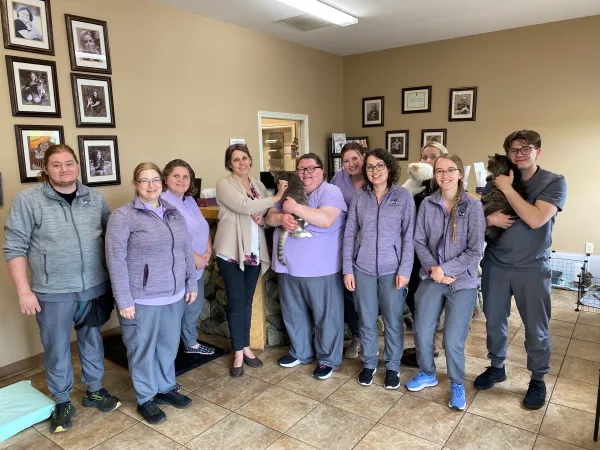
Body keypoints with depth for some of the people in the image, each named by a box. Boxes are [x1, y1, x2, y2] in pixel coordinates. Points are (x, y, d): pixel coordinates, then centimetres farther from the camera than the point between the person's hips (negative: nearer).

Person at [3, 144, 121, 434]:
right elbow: (14, 248, -7)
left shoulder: (95, 198, 2)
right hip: (52, 292, -3)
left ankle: (94, 391, 38)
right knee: (56, 349, 11)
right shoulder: (28, 200, -8)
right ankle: (62, 402, 32)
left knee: (92, 341, 17)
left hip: (94, 287, 3)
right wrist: (24, 291, -10)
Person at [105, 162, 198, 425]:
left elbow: (186, 250, 12)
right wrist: (124, 300, -16)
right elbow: (115, 260, -14)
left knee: (169, 345, 18)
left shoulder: (174, 213, 7)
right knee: (143, 349, 11)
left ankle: (166, 388, 39)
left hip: (174, 295, 6)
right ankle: (145, 400, 29)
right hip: (142, 299, -5)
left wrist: (191, 284, 10)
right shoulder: (123, 216, -11)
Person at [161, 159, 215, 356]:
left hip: (197, 266, 9)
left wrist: (208, 251, -1)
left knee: (195, 306, 21)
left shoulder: (190, 200, 11)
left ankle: (191, 343, 41)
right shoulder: (163, 202, -18)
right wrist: (195, 258, -19)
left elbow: (204, 227, 16)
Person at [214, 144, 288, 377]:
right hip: (231, 252, -5)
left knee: (247, 301, 15)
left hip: (254, 252, 5)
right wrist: (276, 197, -20)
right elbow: (244, 206, -23)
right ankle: (238, 353, 15)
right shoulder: (224, 184, -8)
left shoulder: (258, 185, 11)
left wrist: (263, 219, -9)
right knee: (236, 303, 2)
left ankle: (246, 347, 28)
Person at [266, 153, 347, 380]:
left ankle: (328, 359, 25)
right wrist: (281, 218, -16)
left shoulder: (331, 192, -11)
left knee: (326, 315, 7)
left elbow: (326, 219, -27)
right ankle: (300, 352, 39)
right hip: (290, 266, 7)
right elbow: (269, 217, 7)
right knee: (293, 313, 20)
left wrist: (295, 208, -23)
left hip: (321, 269, -7)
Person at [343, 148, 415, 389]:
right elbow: (349, 235, 2)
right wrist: (347, 269, -1)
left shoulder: (403, 195, -3)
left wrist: (405, 270, -8)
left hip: (392, 269, -1)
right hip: (363, 268, 2)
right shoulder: (359, 197, 1)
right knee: (366, 320, 13)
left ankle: (392, 366, 30)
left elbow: (409, 236, -4)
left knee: (393, 321, 10)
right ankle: (368, 363, 33)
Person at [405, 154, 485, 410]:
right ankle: (427, 374, 38)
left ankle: (457, 385, 30)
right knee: (422, 333, 10)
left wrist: (445, 269, -16)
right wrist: (433, 268, -12)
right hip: (431, 278, 3)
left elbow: (475, 250, -11)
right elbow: (419, 241, 2)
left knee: (453, 341, 2)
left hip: (462, 281, -3)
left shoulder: (473, 206, -10)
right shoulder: (427, 205, -1)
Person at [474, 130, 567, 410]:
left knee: (536, 327, 8)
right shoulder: (495, 182, 2)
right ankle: (497, 367, 34)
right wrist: (488, 219, -17)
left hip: (532, 267, -3)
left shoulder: (554, 182, -7)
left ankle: (538, 380, 29)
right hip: (495, 264, 3)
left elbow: (536, 219, -21)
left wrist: (508, 188, -18)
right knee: (494, 320, 13)